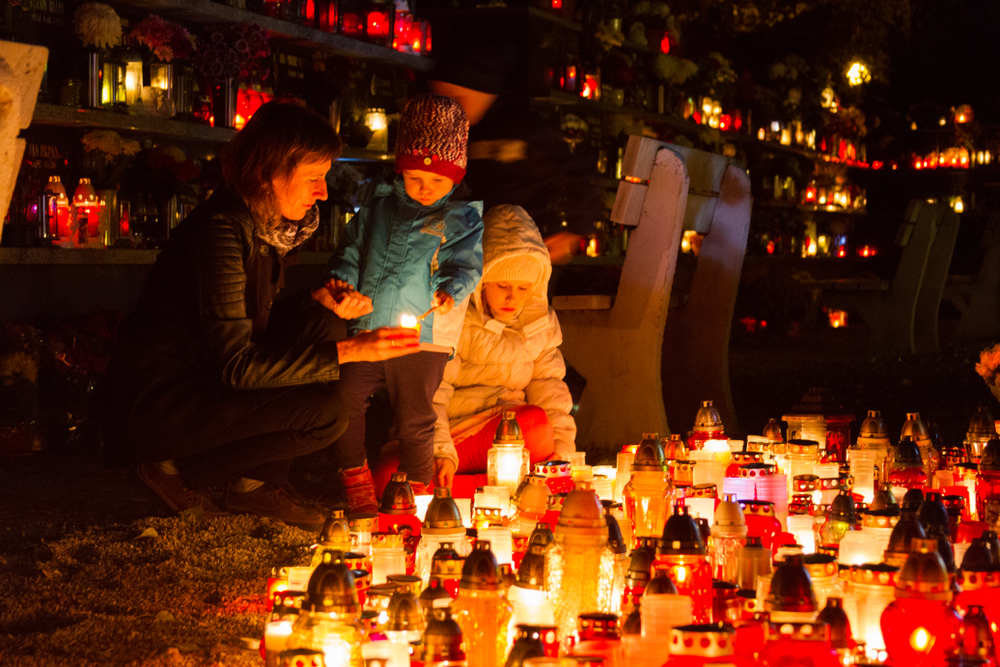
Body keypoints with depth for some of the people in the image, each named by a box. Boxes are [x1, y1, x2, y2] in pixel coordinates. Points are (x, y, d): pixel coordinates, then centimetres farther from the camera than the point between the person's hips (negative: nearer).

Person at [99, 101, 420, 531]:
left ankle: (257, 483, 4)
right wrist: (348, 352, -27)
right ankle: (176, 471, -4)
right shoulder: (221, 229, -24)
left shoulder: (270, 226, 5)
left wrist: (321, 299, -1)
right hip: (151, 404, -9)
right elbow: (237, 366, -27)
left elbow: (256, 317, 18)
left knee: (319, 323, 1)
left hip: (202, 379, 9)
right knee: (325, 411, -19)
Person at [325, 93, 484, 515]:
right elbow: (352, 249, 15)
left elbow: (465, 263, -8)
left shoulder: (463, 219, 1)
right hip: (368, 332, 3)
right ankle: (357, 483, 9)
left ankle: (417, 492, 21)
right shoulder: (379, 208, 10)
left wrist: (451, 291, -28)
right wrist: (342, 281, -3)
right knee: (343, 397, -8)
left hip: (423, 341, -3)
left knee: (414, 423, 1)